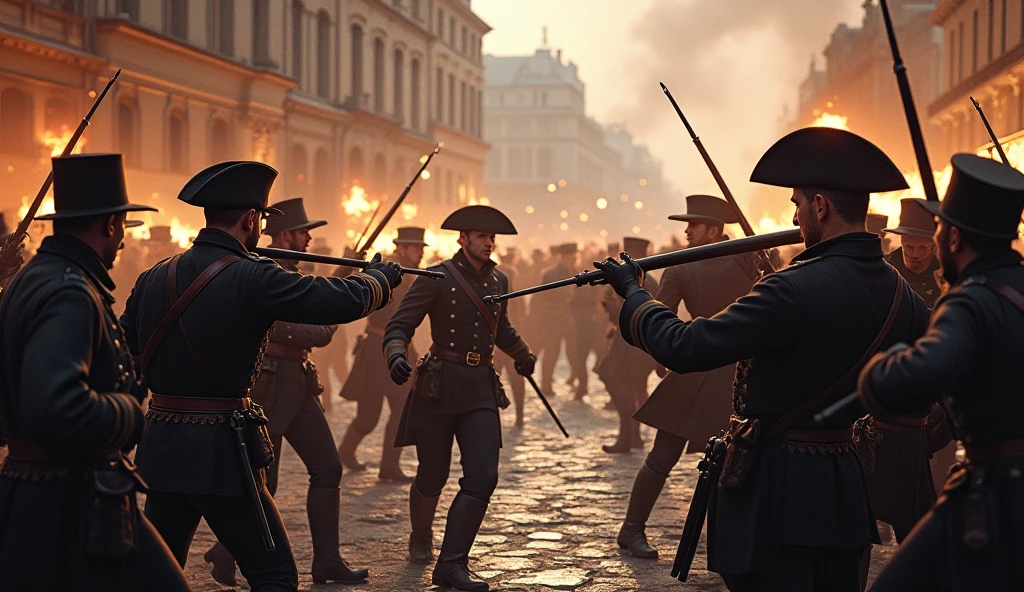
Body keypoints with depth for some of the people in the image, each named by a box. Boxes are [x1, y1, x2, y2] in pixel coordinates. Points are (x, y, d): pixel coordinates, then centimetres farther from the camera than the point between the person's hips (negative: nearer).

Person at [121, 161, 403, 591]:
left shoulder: (155, 277, 5)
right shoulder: (252, 278, -15)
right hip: (220, 451, -7)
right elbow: (344, 301, -13)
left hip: (160, 445, 7)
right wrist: (381, 278, 4)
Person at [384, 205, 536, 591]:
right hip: (440, 386, -4)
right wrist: (396, 356, -30)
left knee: (483, 477, -10)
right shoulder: (436, 278, -6)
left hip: (482, 389, 4)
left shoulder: (498, 281, 10)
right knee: (433, 476, 7)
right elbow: (399, 326, -10)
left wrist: (523, 356, 44)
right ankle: (421, 539, 37)